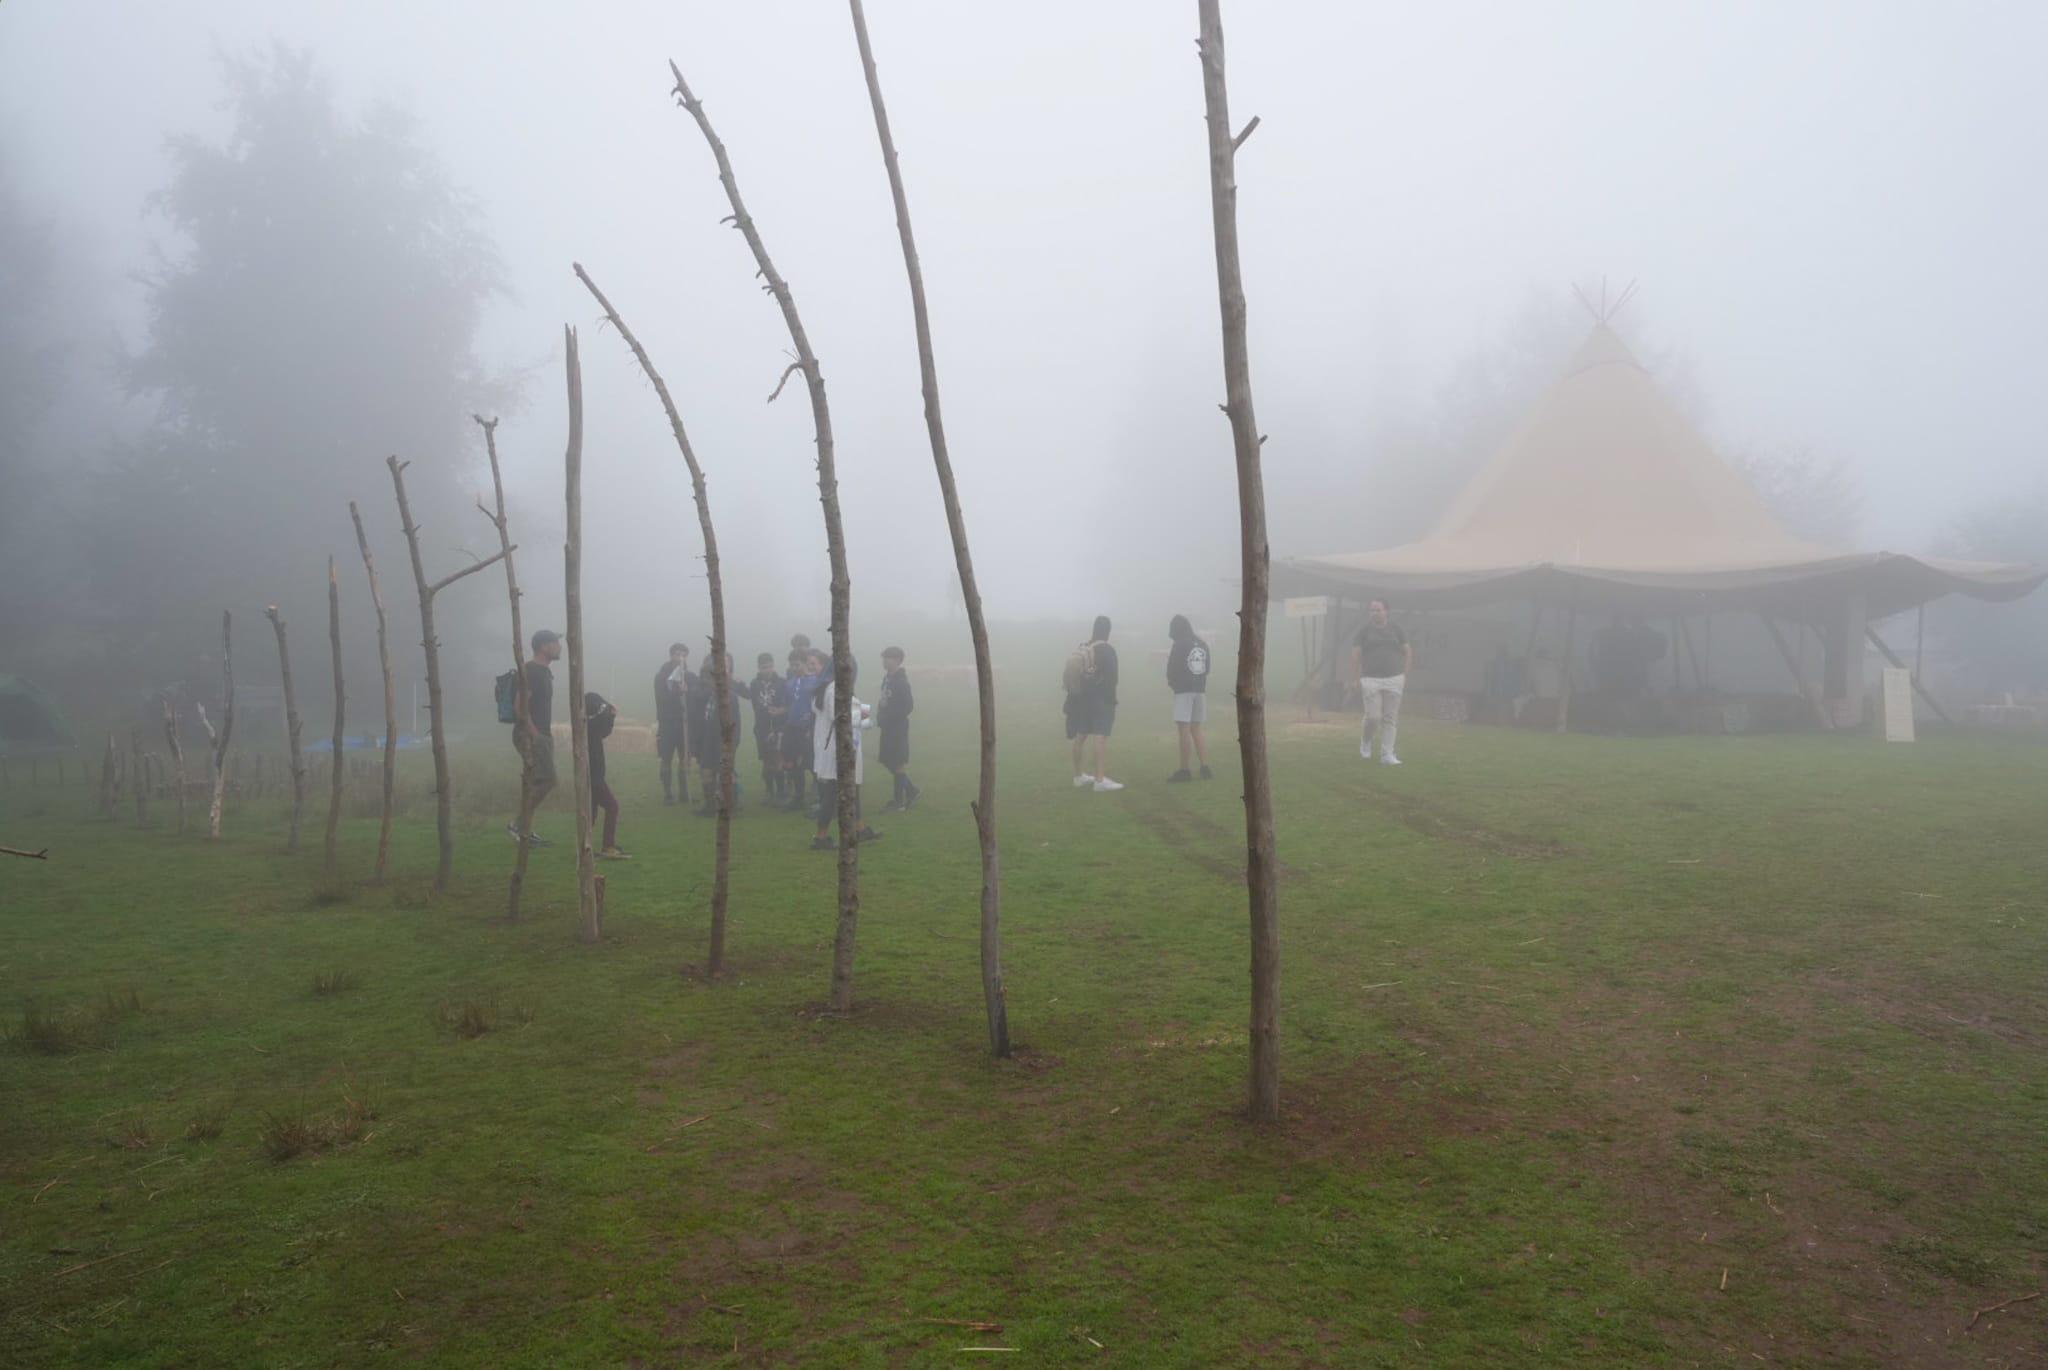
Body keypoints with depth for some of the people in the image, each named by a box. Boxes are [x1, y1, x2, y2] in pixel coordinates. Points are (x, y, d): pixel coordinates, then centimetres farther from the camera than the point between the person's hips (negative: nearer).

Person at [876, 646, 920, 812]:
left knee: (898, 764, -1)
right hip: (888, 727, 9)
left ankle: (899, 801, 8)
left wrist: (888, 718, -19)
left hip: (898, 728, -9)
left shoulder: (901, 681, -17)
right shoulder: (888, 677, 8)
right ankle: (911, 790, 26)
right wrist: (881, 716, 5)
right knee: (888, 761, 14)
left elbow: (908, 706, -21)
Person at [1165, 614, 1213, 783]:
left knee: (1184, 730, -4)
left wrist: (1171, 682, 9)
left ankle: (1184, 771, -4)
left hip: (1183, 690, -7)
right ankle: (1205, 768, 11)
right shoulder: (1203, 645, 9)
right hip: (1200, 690, 7)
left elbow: (1171, 670, -10)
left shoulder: (1179, 645, -12)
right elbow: (1206, 670, 12)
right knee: (1196, 730, 14)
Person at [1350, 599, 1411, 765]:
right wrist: (1357, 679, -5)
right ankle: (1366, 740, 23)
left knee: (1390, 718, 0)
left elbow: (1408, 651, 13)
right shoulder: (1364, 632, 4)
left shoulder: (1395, 629, 9)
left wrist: (1405, 674, 6)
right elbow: (1355, 655, 2)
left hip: (1394, 679, 2)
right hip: (1371, 680, -2)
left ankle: (1387, 755, 5)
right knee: (1373, 717, -8)